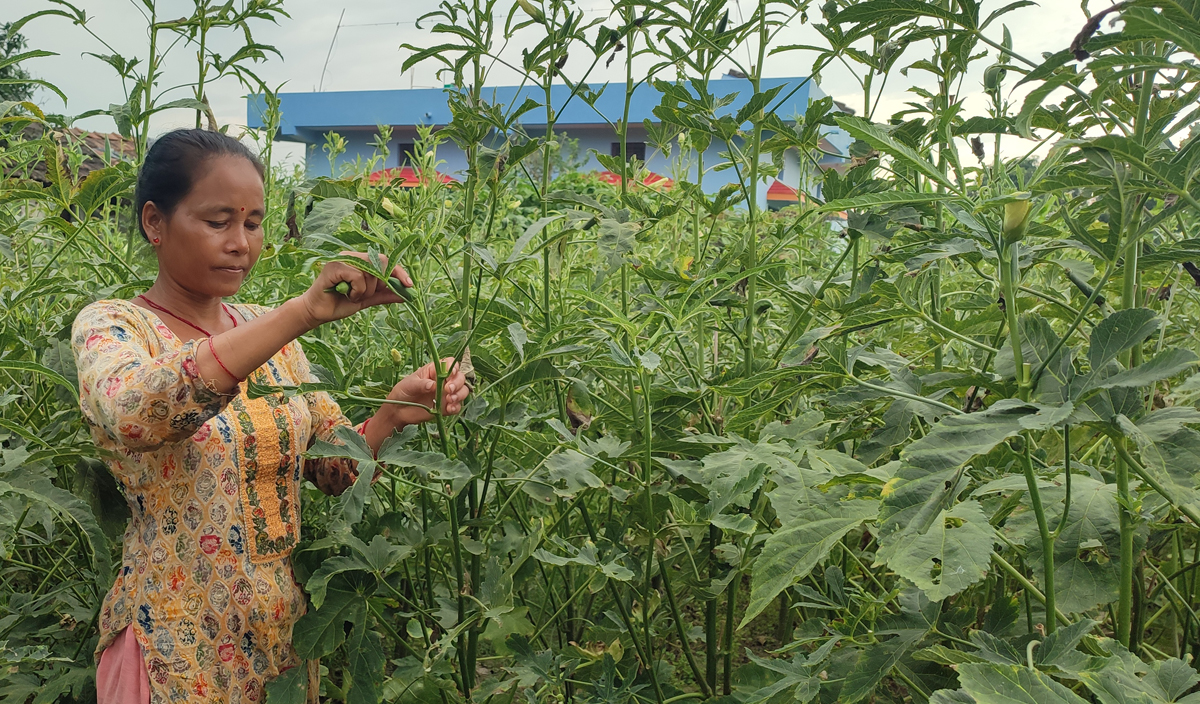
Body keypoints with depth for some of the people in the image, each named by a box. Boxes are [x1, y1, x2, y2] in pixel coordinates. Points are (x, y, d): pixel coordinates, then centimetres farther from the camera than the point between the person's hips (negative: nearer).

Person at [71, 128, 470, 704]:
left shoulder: (269, 333, 4)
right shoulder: (111, 327, -11)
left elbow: (335, 467, 3)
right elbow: (129, 414, -35)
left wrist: (393, 413, -17)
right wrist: (303, 313, -40)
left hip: (284, 625, 5)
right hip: (178, 643, -5)